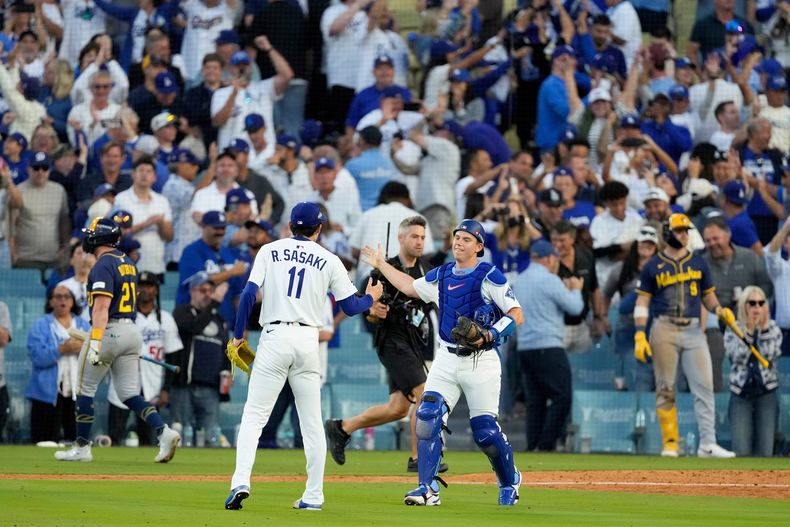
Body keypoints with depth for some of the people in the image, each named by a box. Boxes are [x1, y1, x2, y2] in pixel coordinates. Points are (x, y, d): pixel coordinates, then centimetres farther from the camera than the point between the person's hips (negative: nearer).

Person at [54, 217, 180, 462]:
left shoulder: (103, 265, -12)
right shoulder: (127, 263, 15)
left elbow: (101, 306, -22)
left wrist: (95, 343, -27)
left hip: (109, 331, -8)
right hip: (131, 330, 8)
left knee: (85, 389, 6)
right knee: (130, 394, 4)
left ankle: (82, 447, 11)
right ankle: (164, 432, -15)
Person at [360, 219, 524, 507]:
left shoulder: (489, 276, -7)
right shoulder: (441, 275, 12)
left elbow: (516, 315, -11)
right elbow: (411, 287, 31)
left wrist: (490, 335, -25)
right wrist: (381, 264, 33)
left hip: (480, 361, -5)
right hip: (446, 360, 5)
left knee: (485, 430, -4)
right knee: (427, 417, -13)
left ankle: (510, 482, 22)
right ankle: (428, 489, -10)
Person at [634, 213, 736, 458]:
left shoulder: (699, 263, 13)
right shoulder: (653, 266, 5)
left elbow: (708, 295, 18)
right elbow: (642, 302, 4)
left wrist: (719, 309, -4)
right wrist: (639, 336, -6)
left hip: (693, 330, 2)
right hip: (664, 330, -2)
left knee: (704, 386, -8)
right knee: (665, 389, -1)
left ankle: (707, 444, -10)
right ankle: (670, 443, 4)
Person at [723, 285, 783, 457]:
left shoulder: (773, 329, 5)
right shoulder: (733, 330, 4)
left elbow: (770, 355, -11)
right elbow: (737, 357, -13)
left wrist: (764, 328, -17)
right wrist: (749, 330, -19)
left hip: (766, 393, 0)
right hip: (740, 393, 0)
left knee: (764, 453, -9)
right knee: (742, 452, -12)